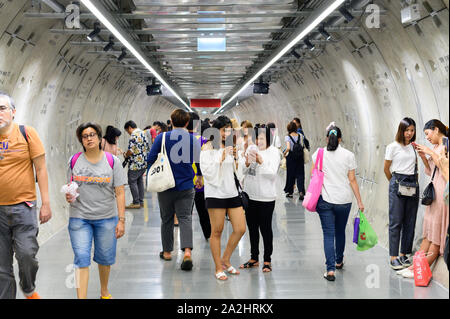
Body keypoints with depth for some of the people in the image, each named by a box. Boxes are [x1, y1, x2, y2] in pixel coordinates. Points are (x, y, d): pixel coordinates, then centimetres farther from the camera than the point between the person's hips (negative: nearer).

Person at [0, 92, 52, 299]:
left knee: (26, 254, -10)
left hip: (23, 206, -2)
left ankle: (29, 290, 18)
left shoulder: (27, 133, -2)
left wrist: (46, 203, -3)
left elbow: (41, 169, -1)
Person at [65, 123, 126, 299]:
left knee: (105, 258, 12)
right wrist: (69, 197, -10)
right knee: (81, 259, -8)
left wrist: (121, 220, -7)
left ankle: (104, 292, 36)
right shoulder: (74, 161, 3)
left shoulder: (112, 161, -2)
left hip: (106, 218, 0)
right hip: (79, 217, 0)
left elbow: (120, 192, -2)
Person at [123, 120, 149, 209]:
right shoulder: (142, 133, 13)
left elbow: (131, 151, -21)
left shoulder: (134, 135, -16)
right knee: (140, 181, 15)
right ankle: (141, 201, 19)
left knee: (132, 182, -2)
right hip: (144, 162, 9)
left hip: (136, 164, -9)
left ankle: (136, 203, 0)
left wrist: (126, 155, 1)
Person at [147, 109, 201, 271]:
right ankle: (187, 251, -19)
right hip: (186, 186, 0)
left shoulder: (162, 137, -6)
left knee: (166, 219, 14)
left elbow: (151, 159, -4)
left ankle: (167, 252, 25)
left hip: (166, 185, 0)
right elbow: (199, 161, 1)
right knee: (185, 218, 0)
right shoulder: (193, 139, -3)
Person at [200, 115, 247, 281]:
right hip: (215, 194, -7)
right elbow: (207, 172, -13)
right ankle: (219, 268, 11)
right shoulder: (208, 148, -5)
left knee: (240, 229, 3)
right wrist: (221, 158, -17)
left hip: (232, 192, 7)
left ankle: (225, 260, 21)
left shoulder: (229, 147, 15)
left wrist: (235, 158, 3)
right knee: (217, 231, 0)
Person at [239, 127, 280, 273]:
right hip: (249, 195, 4)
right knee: (252, 227, 13)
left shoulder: (274, 152, -5)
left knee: (265, 228, 1)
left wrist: (261, 162, -30)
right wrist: (247, 163, -24)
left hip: (266, 197, -4)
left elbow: (272, 173, -15)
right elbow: (240, 170, -3)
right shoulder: (248, 149, 4)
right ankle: (254, 258, 26)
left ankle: (267, 260, 12)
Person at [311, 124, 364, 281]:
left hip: (324, 200, -1)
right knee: (340, 232, 20)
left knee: (328, 234, 0)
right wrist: (360, 201, 3)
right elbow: (352, 180, -2)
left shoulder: (318, 154, -2)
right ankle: (339, 261, 39)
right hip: (344, 200, 1)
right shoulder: (348, 155, -2)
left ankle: (331, 269, -11)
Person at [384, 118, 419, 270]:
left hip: (413, 184, 5)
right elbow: (386, 169, 5)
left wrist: (415, 182, 11)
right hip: (398, 184, -5)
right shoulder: (393, 146, -2)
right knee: (396, 222, -5)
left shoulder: (414, 147, 12)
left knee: (410, 222, 4)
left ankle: (404, 255, 13)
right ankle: (393, 257, -3)